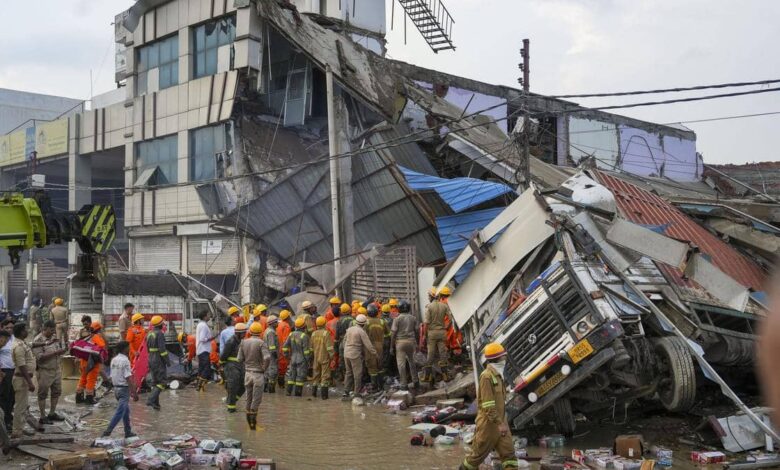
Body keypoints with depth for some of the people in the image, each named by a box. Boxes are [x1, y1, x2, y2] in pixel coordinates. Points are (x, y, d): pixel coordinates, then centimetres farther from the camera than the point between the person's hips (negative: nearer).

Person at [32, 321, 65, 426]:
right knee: (43, 394, 3)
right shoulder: (37, 340, -15)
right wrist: (55, 353, -26)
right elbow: (40, 357, -22)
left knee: (56, 392, 13)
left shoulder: (54, 337, 8)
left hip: (56, 370, 7)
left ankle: (52, 413, 27)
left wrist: (61, 351, -3)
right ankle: (42, 417, 11)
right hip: (45, 371, -7)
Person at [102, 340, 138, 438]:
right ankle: (108, 431, -13)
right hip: (124, 389, -9)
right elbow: (128, 378, -20)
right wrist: (134, 392, -17)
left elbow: (112, 377, 13)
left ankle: (128, 432, 23)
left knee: (126, 411, 17)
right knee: (120, 412, -7)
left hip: (116, 387, 9)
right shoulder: (125, 361, -17)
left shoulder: (114, 360, 8)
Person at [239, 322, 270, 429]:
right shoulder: (261, 343, -14)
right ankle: (253, 421, 3)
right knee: (256, 399, 2)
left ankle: (248, 417, 24)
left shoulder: (244, 342, 1)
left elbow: (240, 359, 0)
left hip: (247, 373, 5)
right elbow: (267, 358, -25)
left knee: (249, 397, 17)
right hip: (258, 374, -5)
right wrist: (264, 368, -9)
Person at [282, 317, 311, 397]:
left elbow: (285, 347, 4)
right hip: (302, 359, -5)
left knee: (291, 375, 14)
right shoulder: (304, 336, -16)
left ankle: (289, 391, 12)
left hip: (293, 359, 5)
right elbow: (306, 349, -16)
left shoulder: (291, 335, 2)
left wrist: (287, 356, 16)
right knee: (300, 376, 3)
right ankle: (298, 392, 4)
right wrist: (308, 359, -7)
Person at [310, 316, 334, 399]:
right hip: (325, 358, -5)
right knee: (325, 375, -1)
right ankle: (324, 394, -3)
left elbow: (311, 347, 12)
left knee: (316, 374, 16)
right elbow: (329, 347, -17)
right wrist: (331, 356, -9)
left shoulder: (313, 334, 4)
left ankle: (313, 392, 20)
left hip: (316, 358, 5)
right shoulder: (326, 333, -14)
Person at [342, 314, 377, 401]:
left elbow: (344, 341, 16)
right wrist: (374, 352, -2)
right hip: (355, 355, -7)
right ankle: (356, 393, 7)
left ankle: (346, 391, 15)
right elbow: (368, 344, -14)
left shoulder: (349, 329, 8)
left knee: (349, 372, 17)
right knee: (357, 374, 3)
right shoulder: (361, 332, -12)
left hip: (346, 354, 7)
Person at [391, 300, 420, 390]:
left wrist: (391, 346, -1)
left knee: (401, 364, 1)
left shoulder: (397, 319, -7)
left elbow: (393, 333, -7)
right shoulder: (413, 318, 4)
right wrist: (416, 344, 16)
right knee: (412, 362, 17)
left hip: (400, 342, -4)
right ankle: (416, 382, 21)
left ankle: (404, 384, 1)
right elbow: (417, 331, 6)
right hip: (411, 341, 4)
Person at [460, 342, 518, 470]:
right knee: (479, 452, 7)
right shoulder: (487, 376, -19)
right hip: (489, 423, -8)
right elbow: (488, 404, -24)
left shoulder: (497, 374, 11)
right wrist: (499, 424, -26)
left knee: (508, 451, 0)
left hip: (499, 420, 8)